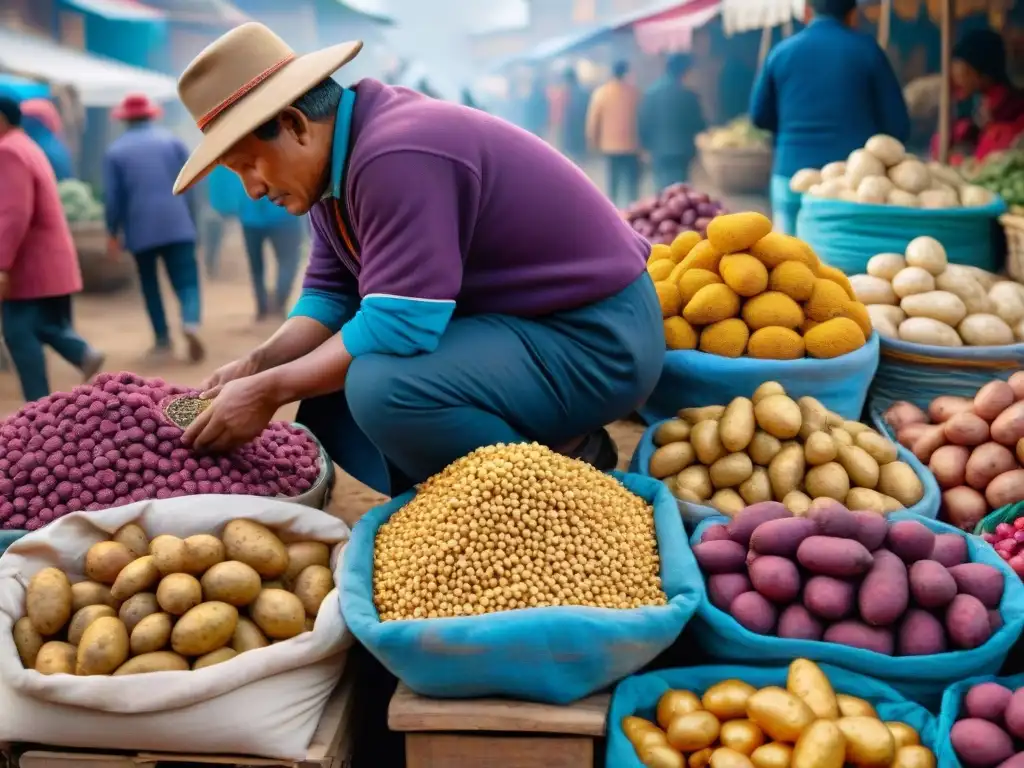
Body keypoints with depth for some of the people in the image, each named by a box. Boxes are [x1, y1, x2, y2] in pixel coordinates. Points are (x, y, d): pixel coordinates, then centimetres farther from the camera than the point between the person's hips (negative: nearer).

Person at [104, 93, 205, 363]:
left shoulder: (115, 151, 4)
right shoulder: (172, 139, 6)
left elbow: (112, 197, 2)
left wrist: (113, 233, 12)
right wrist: (192, 223, 13)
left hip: (140, 229, 0)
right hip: (178, 225, 0)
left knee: (150, 284, 15)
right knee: (186, 280, -1)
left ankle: (162, 339, 13)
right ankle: (190, 323, -29)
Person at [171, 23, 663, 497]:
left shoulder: (397, 156, -26)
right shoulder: (338, 160, 5)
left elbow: (398, 325, -29)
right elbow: (329, 296, 9)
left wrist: (269, 391, -20)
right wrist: (257, 365, -7)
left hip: (597, 335, -10)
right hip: (518, 320, 10)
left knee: (383, 389, -31)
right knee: (329, 389, 7)